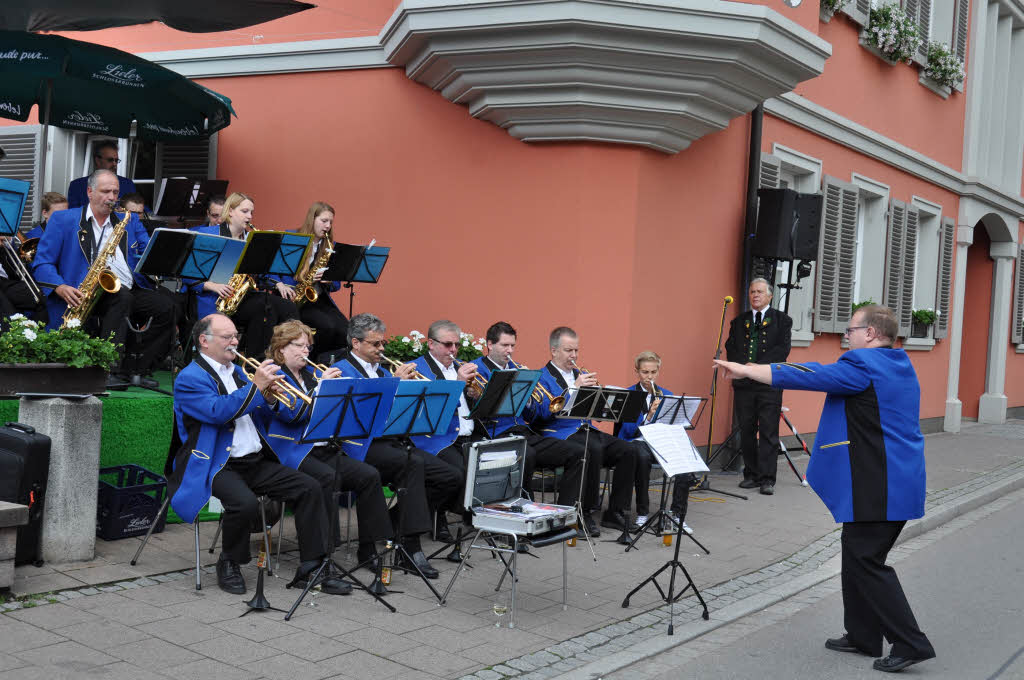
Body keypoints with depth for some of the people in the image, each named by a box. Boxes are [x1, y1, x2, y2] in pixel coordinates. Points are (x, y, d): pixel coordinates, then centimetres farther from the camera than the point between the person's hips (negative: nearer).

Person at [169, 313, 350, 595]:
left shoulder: (238, 372, 20)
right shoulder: (189, 378, -4)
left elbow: (262, 420, 22)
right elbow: (218, 412, -22)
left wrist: (269, 398, 1)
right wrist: (255, 386, -20)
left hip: (256, 461, 7)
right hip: (217, 466, -7)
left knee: (310, 488, -10)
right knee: (245, 503, -35)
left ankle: (311, 568, -5)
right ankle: (229, 564, -5)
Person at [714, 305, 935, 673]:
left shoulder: (862, 366, -15)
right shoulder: (899, 365, 15)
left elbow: (803, 376, -15)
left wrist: (744, 370, -8)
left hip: (878, 488, -10)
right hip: (899, 484, 10)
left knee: (867, 561, -4)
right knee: (858, 555, 16)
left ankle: (910, 643, -2)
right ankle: (862, 635, 24)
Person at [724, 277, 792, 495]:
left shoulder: (781, 320, 5)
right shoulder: (739, 322, 16)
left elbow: (783, 349, -5)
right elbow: (731, 349, 9)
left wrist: (758, 366, -13)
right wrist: (743, 366, -9)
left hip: (769, 385, -3)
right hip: (743, 385, 3)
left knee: (769, 432, -4)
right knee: (746, 432, 6)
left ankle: (767, 479, -3)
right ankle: (751, 475, 14)